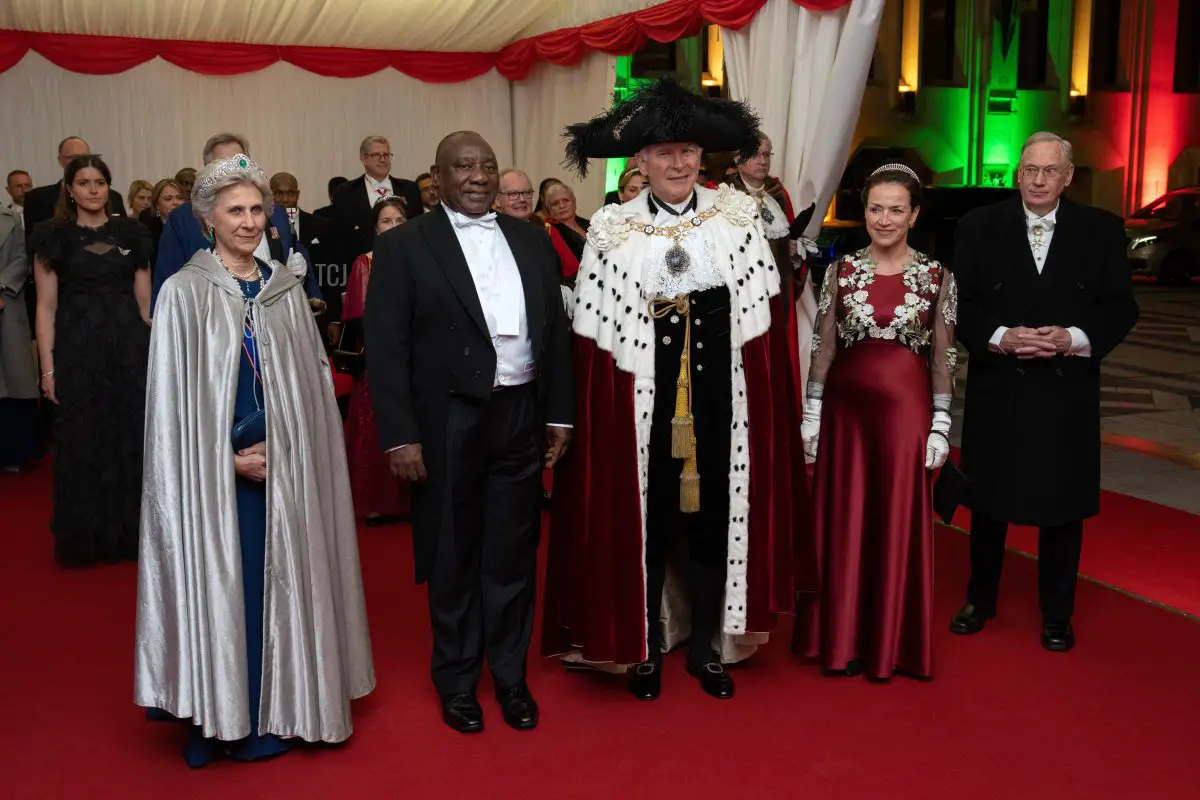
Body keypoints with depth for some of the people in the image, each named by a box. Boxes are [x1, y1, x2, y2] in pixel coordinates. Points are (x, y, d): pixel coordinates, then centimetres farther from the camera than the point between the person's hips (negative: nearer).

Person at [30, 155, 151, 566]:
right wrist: (48, 367, -7)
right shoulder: (54, 236, 1)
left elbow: (145, 299, 9)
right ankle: (85, 538, 17)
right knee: (83, 442, 4)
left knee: (132, 437, 7)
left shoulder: (132, 233, 7)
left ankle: (131, 532, 21)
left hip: (130, 346, 2)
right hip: (78, 348, -2)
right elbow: (46, 307, -1)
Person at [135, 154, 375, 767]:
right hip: (212, 469, -3)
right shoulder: (183, 292, -4)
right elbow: (173, 397, -6)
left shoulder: (286, 287, 7)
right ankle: (213, 722, 16)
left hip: (282, 465, 4)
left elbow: (310, 378, 8)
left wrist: (276, 449, -3)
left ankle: (266, 716, 21)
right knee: (216, 585, 2)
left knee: (275, 582, 8)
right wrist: (232, 458, -11)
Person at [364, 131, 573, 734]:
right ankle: (457, 681, 27)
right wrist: (400, 436, -13)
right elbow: (386, 348, -7)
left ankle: (511, 676, 29)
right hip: (447, 423, -3)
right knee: (453, 557, 11)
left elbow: (556, 330, 10)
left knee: (513, 553, 13)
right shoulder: (403, 245, -3)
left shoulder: (531, 240, 9)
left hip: (522, 416, 4)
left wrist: (559, 414, 6)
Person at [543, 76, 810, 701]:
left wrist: (765, 396, -4)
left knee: (715, 517, 12)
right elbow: (596, 335, -5)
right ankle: (646, 647, 28)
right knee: (643, 521, 9)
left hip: (719, 393, 2)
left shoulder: (737, 216, 1)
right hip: (641, 398, -1)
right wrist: (597, 413, -10)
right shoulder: (611, 230, -3)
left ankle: (706, 647, 30)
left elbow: (763, 320, 1)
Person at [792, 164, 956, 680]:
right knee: (844, 520, 7)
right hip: (845, 405, 1)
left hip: (905, 407, -1)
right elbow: (823, 346, 5)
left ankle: (891, 643, 20)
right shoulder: (842, 270, 3)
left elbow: (943, 357, 2)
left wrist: (941, 422, -3)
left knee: (898, 521, 6)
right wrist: (811, 412, 2)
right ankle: (842, 639, 20)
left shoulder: (936, 276, 1)